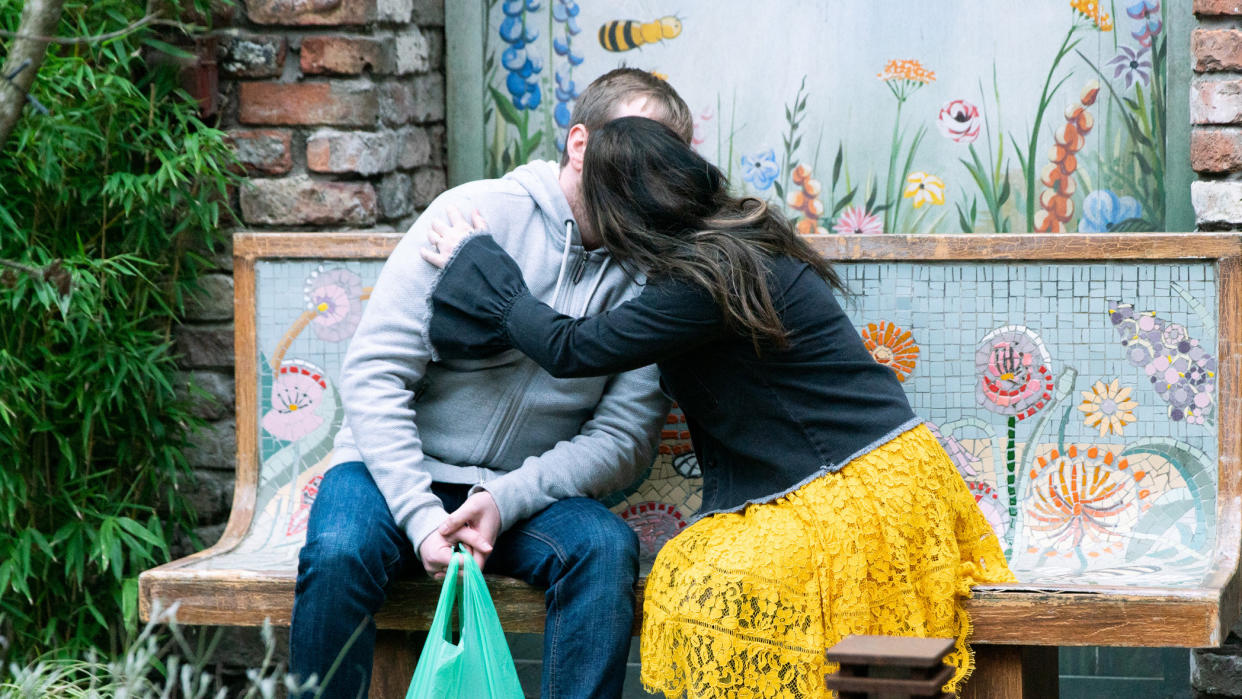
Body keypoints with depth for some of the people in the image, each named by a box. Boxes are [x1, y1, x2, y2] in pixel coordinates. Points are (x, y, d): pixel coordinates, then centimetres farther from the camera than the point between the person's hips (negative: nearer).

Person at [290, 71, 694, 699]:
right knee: (339, 552, -33)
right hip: (397, 468, -2)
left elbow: (625, 436, -6)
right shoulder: (477, 216, -10)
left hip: (529, 488, 2)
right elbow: (373, 374, -12)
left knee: (606, 546, -29)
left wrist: (506, 499, -22)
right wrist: (423, 518, -23)